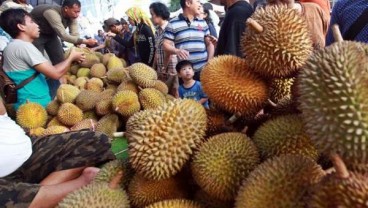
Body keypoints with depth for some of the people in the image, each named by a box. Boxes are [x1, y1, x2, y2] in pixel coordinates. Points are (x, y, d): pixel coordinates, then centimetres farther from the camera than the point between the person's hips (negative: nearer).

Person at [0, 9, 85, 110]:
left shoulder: (12, 46, 14)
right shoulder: (23, 46, -17)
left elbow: (48, 69, 13)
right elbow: (55, 73, -20)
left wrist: (69, 59, 12)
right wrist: (71, 57, -3)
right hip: (37, 104, -10)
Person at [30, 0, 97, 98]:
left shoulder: (72, 17, -16)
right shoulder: (52, 13, -38)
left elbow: (75, 35, -20)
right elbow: (63, 36, -44)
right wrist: (85, 41, -48)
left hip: (50, 34, 7)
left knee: (60, 61, 1)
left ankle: (55, 94, 13)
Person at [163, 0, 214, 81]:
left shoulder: (203, 23, 16)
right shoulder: (173, 24, 2)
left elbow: (209, 43, 17)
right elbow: (166, 45, -2)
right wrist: (177, 51, -24)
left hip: (203, 70, 4)